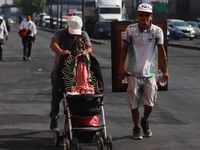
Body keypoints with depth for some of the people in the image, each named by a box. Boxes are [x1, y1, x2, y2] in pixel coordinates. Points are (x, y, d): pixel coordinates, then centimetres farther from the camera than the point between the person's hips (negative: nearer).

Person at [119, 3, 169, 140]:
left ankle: (145, 121, 30)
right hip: (133, 72, 0)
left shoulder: (157, 31, -4)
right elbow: (124, 48, 1)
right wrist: (122, 66, -6)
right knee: (134, 103, 3)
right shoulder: (131, 29, -4)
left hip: (149, 72, 1)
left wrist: (165, 70, 2)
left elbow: (162, 51, 2)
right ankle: (136, 127, 20)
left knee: (150, 103, 1)